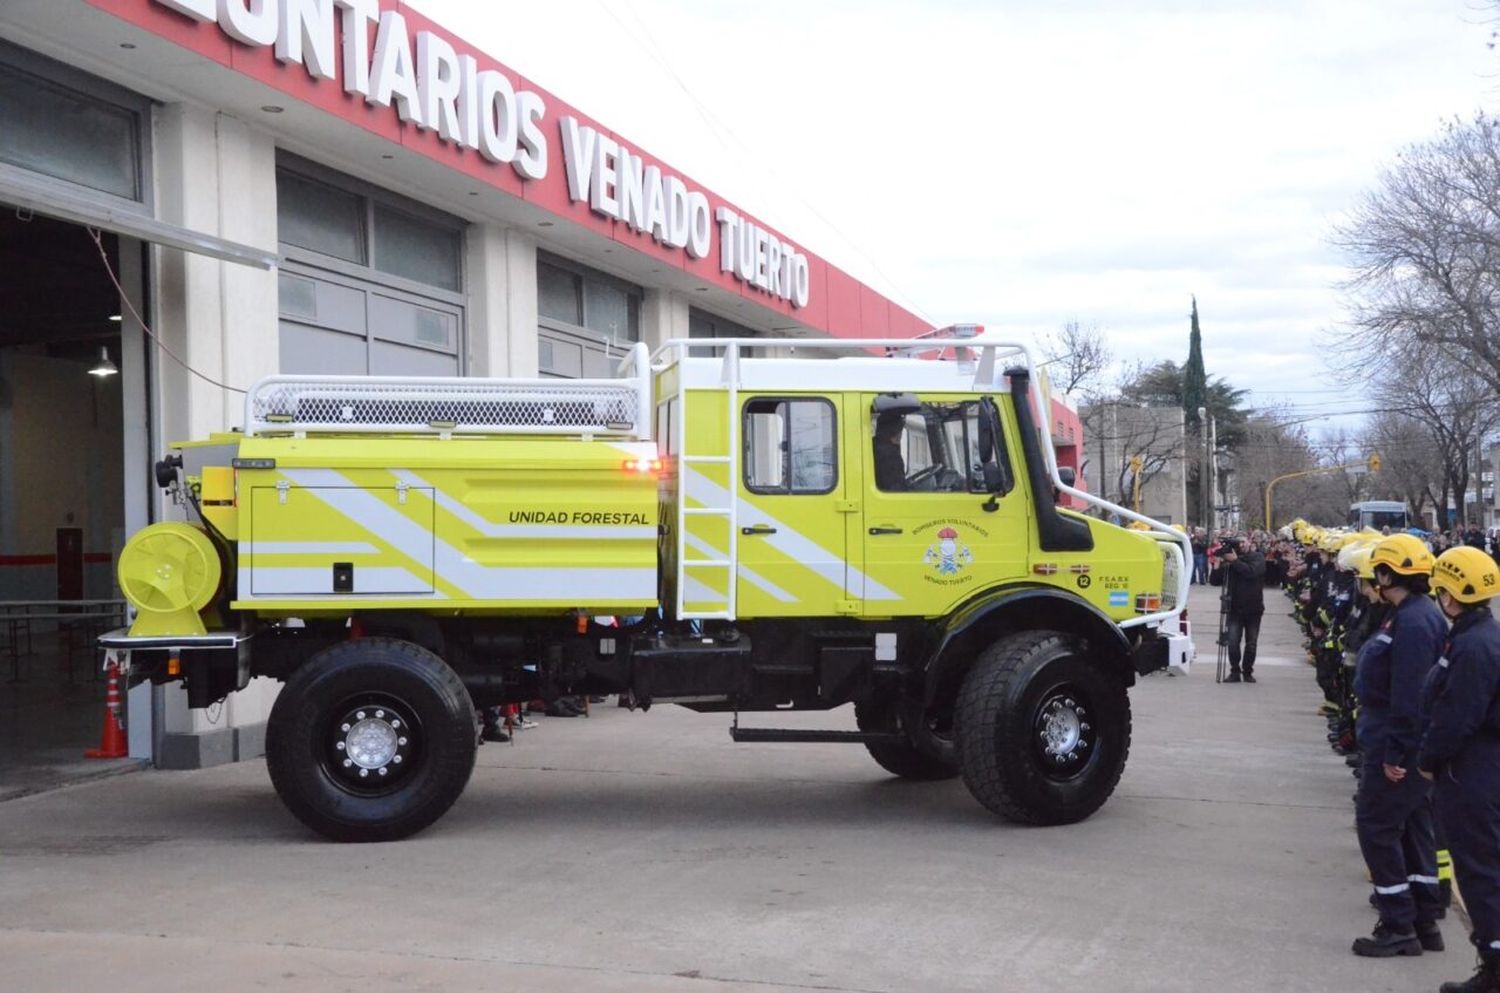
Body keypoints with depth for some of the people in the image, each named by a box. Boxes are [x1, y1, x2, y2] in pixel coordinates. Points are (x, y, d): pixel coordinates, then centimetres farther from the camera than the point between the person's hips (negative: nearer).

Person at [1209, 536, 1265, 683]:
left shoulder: (1257, 558, -7)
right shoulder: (1227, 563, 0)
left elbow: (1251, 571, -27)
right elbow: (1214, 581, -5)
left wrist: (1235, 560, -25)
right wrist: (1217, 564, -15)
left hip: (1253, 609, -1)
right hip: (1234, 609, 1)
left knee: (1251, 643, 6)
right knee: (1232, 641, -10)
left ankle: (1248, 672, 21)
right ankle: (1235, 672, 1)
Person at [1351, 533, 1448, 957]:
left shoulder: (1413, 622, -22)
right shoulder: (1410, 614, 11)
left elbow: (1409, 695, -25)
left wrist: (1395, 753, -23)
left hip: (1395, 748, -11)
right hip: (1404, 747, 11)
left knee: (1377, 828, -4)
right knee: (1413, 830, 15)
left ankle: (1398, 928, 2)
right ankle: (1424, 924, 23)